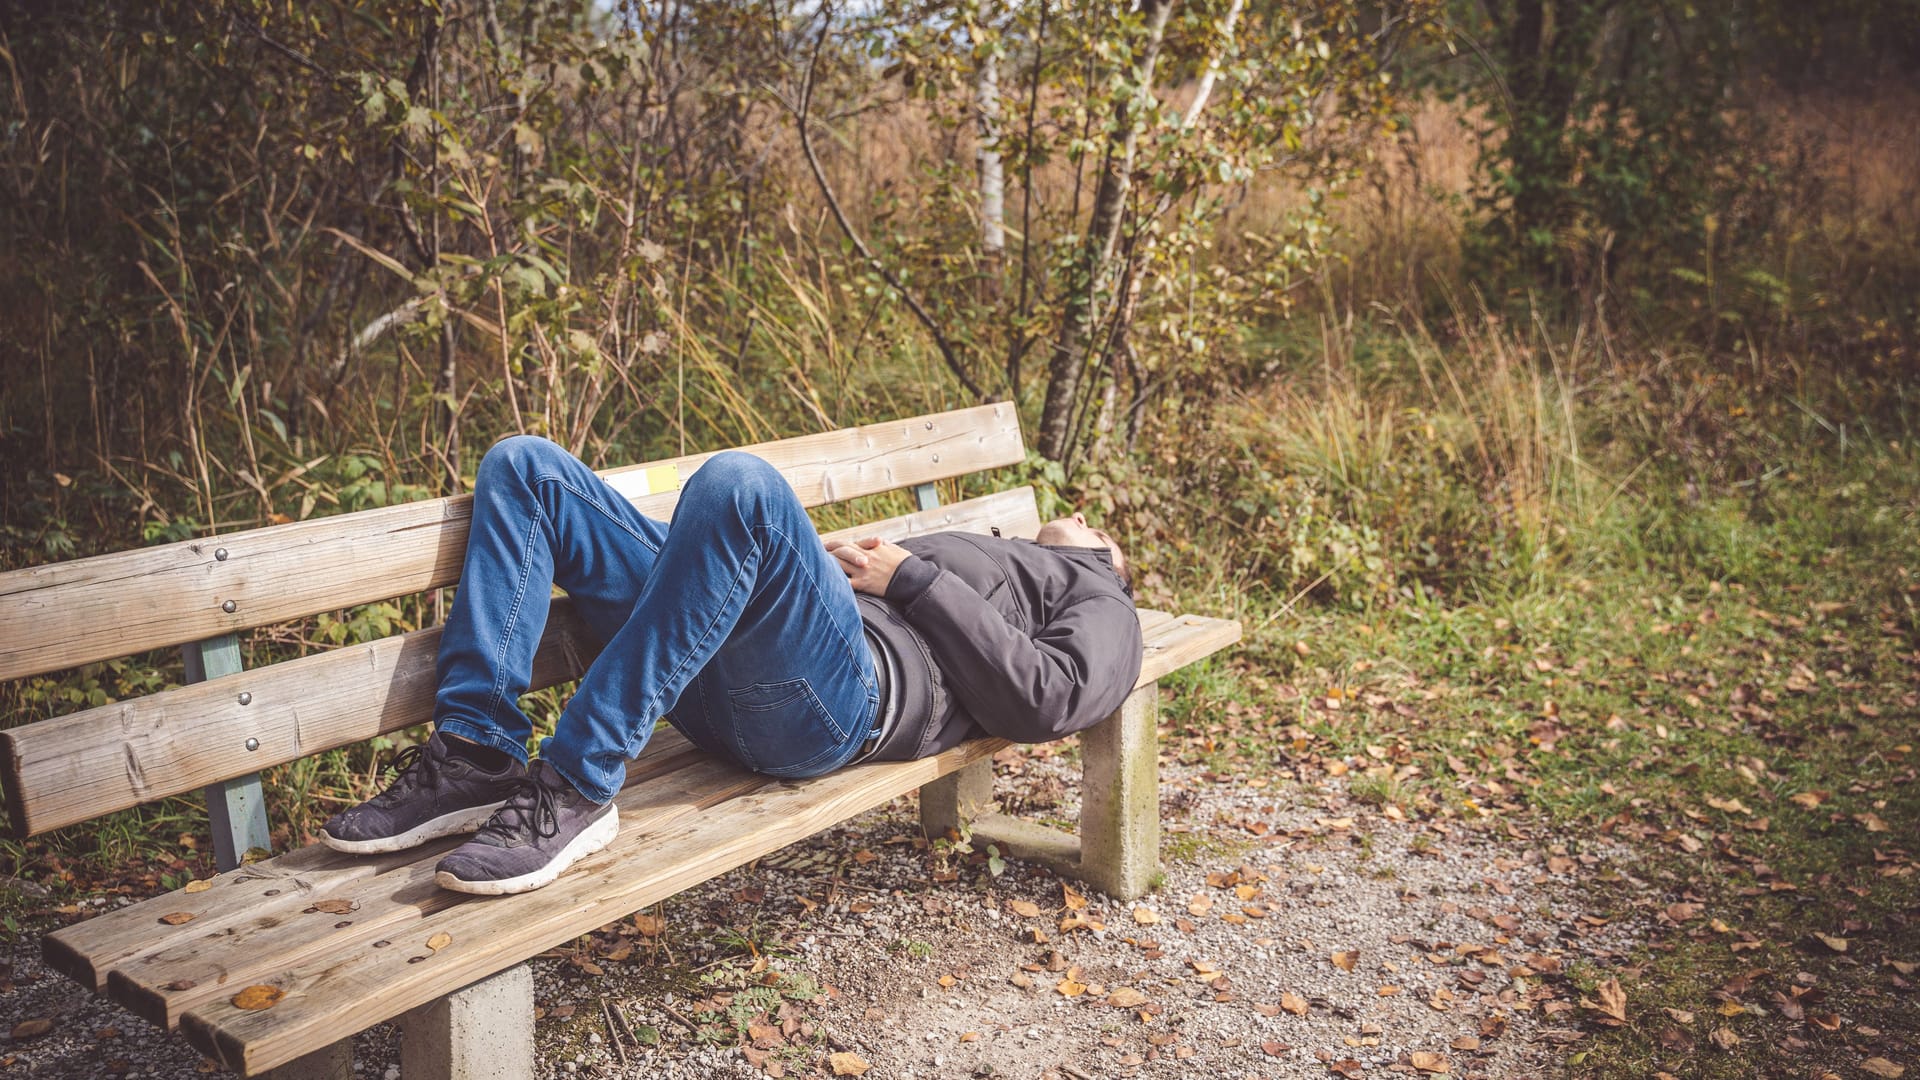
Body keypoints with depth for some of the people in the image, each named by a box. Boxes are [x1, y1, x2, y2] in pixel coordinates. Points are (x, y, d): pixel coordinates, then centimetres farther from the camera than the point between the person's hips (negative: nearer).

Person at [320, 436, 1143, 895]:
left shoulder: (1098, 600, 22)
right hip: (719, 677, 8)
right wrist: (834, 562, 12)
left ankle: (575, 790, -31)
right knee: (524, 464, 1)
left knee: (739, 481, -37)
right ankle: (478, 757, -12)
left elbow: (1044, 701, -2)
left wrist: (912, 579, 0)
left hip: (842, 696, -8)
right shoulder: (989, 554, 41)